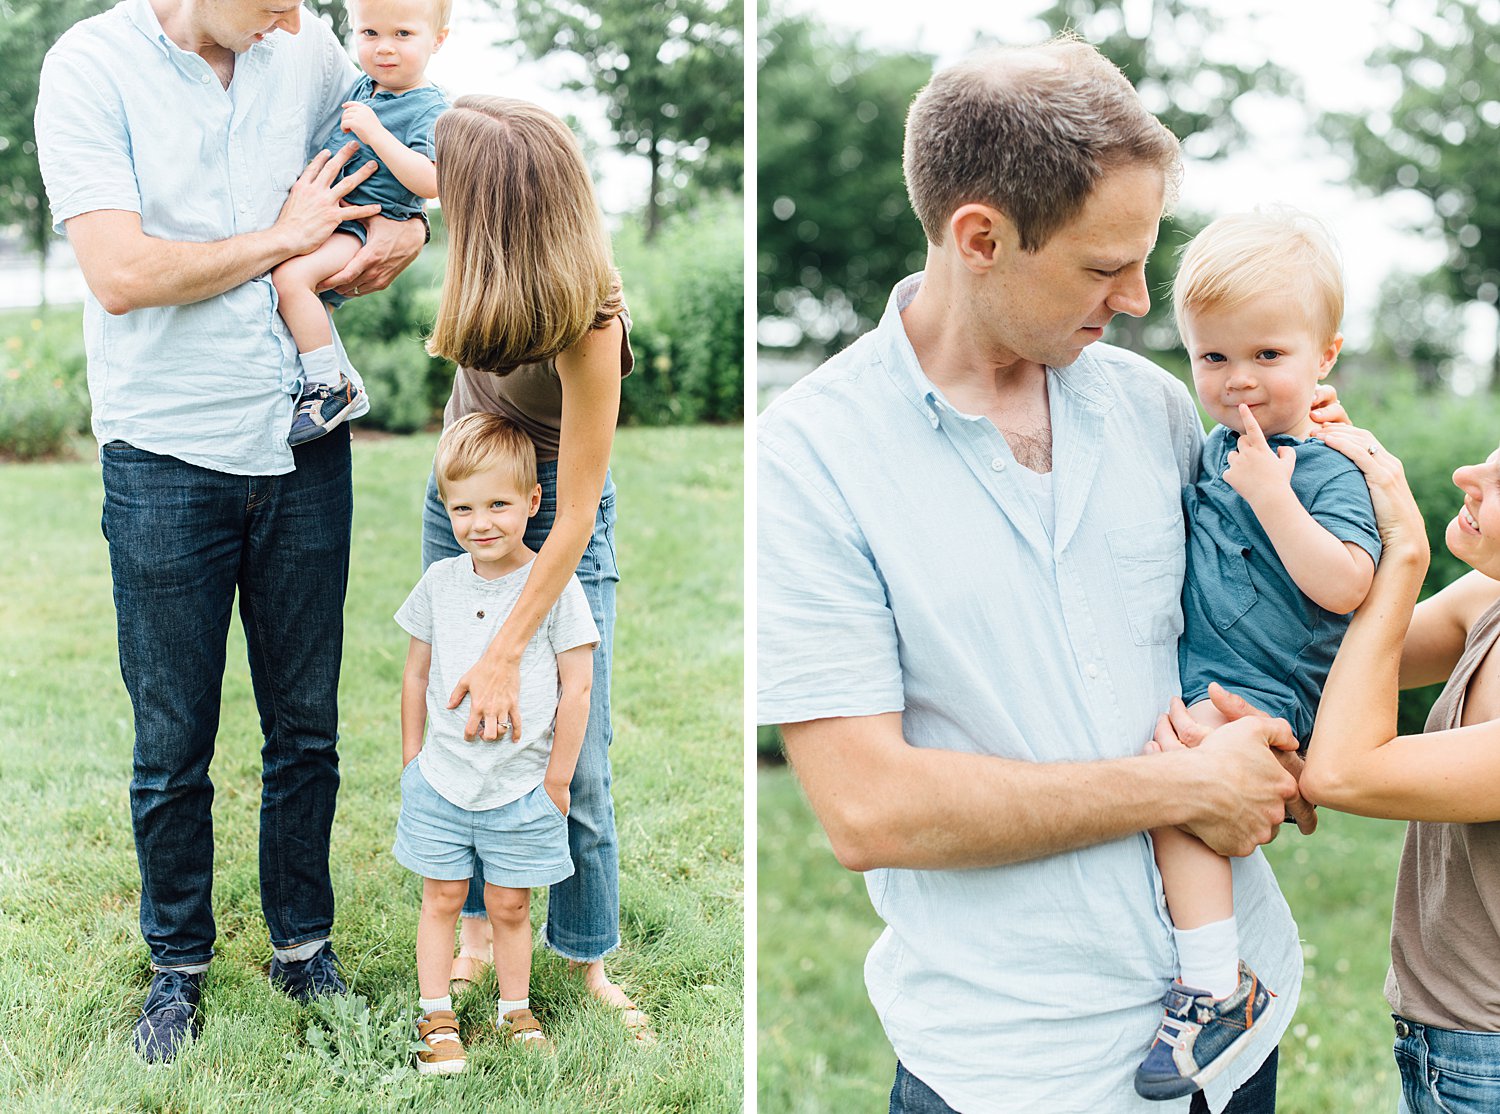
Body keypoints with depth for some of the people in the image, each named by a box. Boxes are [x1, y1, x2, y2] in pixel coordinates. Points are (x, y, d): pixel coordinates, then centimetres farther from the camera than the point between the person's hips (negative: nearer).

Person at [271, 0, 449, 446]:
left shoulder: (430, 109, -12)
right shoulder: (362, 86, 12)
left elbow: (430, 183, -25)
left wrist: (374, 132, -27)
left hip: (368, 225, -10)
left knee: (290, 277, -28)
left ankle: (331, 388, -18)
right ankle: (343, 380, 25)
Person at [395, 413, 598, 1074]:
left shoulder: (555, 585, -10)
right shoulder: (440, 582, 0)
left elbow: (577, 686, -7)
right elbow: (417, 673, 10)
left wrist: (557, 779, -5)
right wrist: (411, 758, 11)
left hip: (522, 788, -2)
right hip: (440, 782, 2)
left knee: (509, 905, 9)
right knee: (441, 899, 9)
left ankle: (516, 1013, 26)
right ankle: (437, 1020, 21)